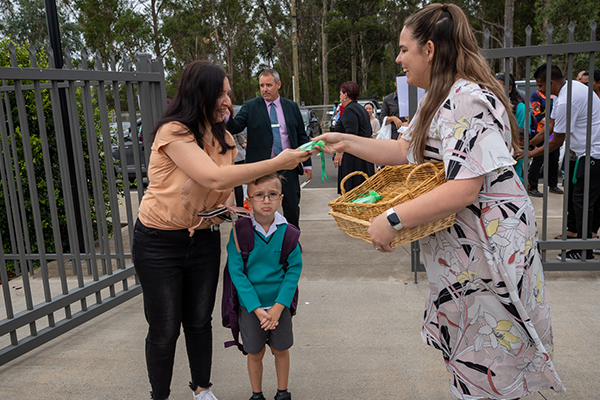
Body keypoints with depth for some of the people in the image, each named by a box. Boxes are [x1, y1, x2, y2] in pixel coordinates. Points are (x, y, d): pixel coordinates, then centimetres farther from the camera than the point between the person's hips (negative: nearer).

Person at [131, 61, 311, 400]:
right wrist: (277, 163, -33)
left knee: (200, 321, 15)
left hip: (204, 237, 6)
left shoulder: (223, 138, 2)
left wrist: (226, 207, -9)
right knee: (164, 329, 7)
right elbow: (214, 178, -34)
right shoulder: (173, 132, -22)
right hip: (159, 242, -5)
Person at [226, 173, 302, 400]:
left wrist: (278, 306, -15)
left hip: (280, 304, 1)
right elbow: (237, 272, -13)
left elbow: (294, 269, -8)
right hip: (250, 305, -1)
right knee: (255, 353, 14)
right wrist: (256, 308, -17)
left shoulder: (287, 231, -10)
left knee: (281, 349, 16)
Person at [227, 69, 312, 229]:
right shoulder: (250, 107, 2)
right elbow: (235, 127, -10)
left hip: (288, 167, 2)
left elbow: (302, 136, 11)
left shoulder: (292, 107, 9)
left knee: (292, 208, 9)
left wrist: (307, 163, 7)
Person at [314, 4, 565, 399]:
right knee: (464, 348, 21)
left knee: (487, 362, 6)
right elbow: (406, 150, 16)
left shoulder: (468, 101, -23)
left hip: (490, 244, -10)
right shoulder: (439, 99, 11)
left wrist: (393, 219, -26)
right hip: (460, 244, 10)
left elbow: (464, 190, -29)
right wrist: (345, 141, 12)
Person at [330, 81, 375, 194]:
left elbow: (350, 134, -24)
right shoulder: (361, 109, 17)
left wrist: (340, 152, -28)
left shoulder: (349, 110, -13)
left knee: (352, 189, -8)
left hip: (354, 155, -10)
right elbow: (369, 133, 21)